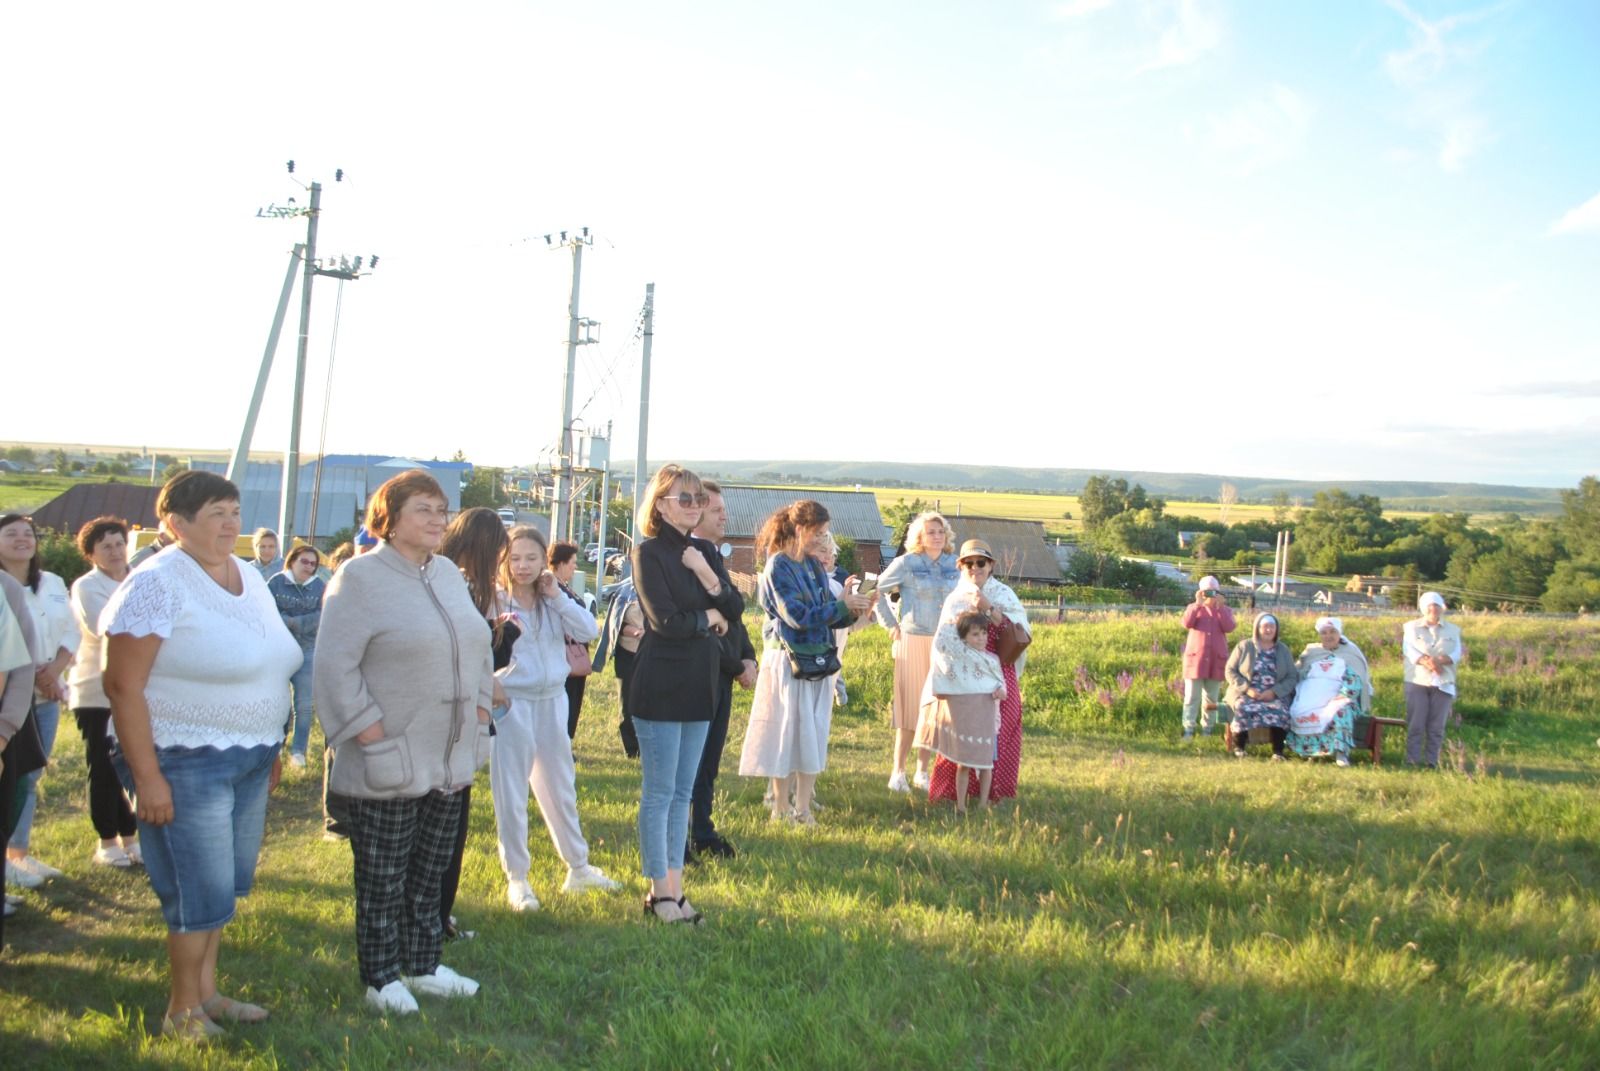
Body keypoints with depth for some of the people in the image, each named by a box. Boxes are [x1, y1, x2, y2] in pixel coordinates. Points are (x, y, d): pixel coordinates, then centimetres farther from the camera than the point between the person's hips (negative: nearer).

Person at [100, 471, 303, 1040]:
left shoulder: (250, 577, 9)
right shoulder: (157, 585, -14)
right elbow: (122, 685, -17)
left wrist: (272, 748, 15)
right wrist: (146, 776, -19)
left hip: (250, 759, 7)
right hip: (188, 762, -7)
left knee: (226, 882, 16)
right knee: (202, 892, -1)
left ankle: (206, 991, 31)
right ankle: (183, 1011, 17)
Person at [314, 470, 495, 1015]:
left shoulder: (448, 573, 11)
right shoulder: (360, 577, -11)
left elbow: (478, 648, 19)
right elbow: (335, 666, -16)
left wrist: (478, 714, 10)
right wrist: (372, 735, -18)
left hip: (449, 761, 7)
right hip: (388, 767, -7)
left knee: (429, 875, 17)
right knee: (382, 881, 6)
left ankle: (422, 965, 30)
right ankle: (382, 979, 19)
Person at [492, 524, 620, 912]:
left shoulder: (553, 600, 7)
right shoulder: (496, 600, -7)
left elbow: (589, 631, -4)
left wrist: (558, 597, -11)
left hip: (552, 700, 5)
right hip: (512, 703, -5)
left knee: (560, 788, 16)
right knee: (511, 792, 3)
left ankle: (578, 868, 28)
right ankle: (516, 878, 14)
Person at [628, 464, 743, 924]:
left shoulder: (704, 551, 11)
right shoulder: (648, 552, -9)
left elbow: (735, 608, 4)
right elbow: (666, 621, -19)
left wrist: (706, 574, -11)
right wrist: (710, 618, -3)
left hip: (699, 684, 7)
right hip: (660, 686, -7)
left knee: (683, 792, 12)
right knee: (659, 792, 1)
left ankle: (675, 884, 20)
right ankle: (660, 891, 10)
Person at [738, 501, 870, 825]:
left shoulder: (815, 567, 10)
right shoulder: (778, 567, -11)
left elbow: (830, 618, 11)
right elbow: (798, 616, -19)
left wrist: (854, 611, -7)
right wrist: (842, 605, -16)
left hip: (818, 661, 7)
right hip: (788, 661, -7)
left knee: (814, 735, 8)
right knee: (787, 733, 0)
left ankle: (803, 808, 15)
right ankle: (781, 808, 12)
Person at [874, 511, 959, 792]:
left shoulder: (954, 565, 8)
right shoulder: (906, 563, -4)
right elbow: (878, 590, 1)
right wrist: (891, 624, -1)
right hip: (913, 642, -4)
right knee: (910, 708, -3)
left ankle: (922, 772, 16)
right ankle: (898, 772, 5)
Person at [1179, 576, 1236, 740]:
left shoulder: (1225, 610, 9)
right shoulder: (1194, 607, 7)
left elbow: (1229, 628, -10)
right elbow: (1187, 623, -14)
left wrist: (1219, 607, -15)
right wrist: (1198, 604, -19)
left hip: (1216, 660, 2)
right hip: (1196, 658, -2)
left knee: (1211, 698, 7)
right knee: (1192, 697, -4)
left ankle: (1207, 730, 15)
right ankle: (1188, 730, -3)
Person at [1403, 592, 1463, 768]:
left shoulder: (1453, 630, 15)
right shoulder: (1411, 627, 11)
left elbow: (1456, 654, 1)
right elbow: (1409, 650, -4)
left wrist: (1441, 660, -20)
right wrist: (1427, 662, -21)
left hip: (1443, 683, 1)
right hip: (1417, 681, -1)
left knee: (1437, 726, -1)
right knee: (1415, 724, -5)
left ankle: (1432, 761, 3)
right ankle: (1412, 760, -3)